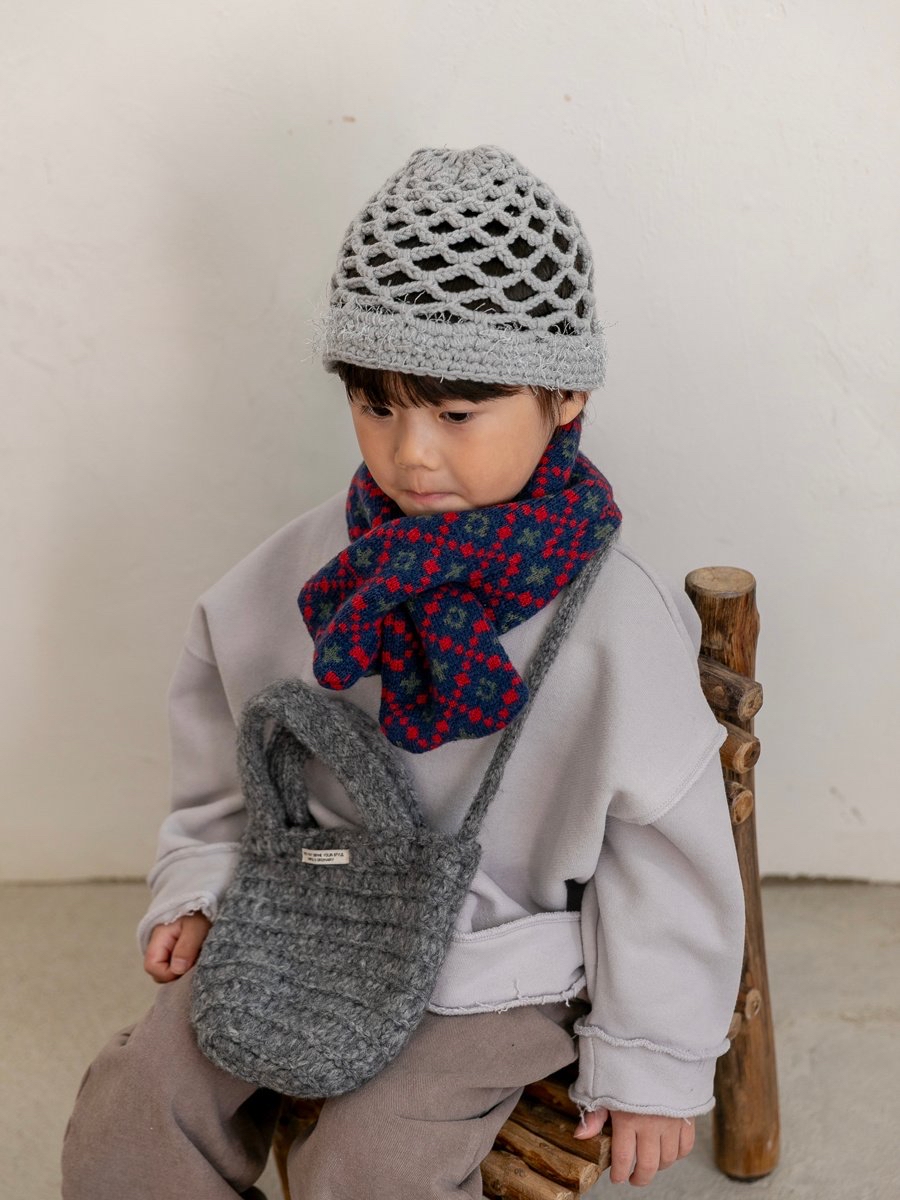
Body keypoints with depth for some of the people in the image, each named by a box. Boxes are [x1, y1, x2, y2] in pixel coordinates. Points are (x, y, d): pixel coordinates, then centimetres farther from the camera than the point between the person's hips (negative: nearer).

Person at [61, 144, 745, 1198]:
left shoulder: (615, 623, -21)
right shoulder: (310, 568, -8)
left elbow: (665, 854, -12)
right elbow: (228, 748, 10)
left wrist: (650, 1062, -6)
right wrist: (200, 887, 4)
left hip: (497, 969, -4)